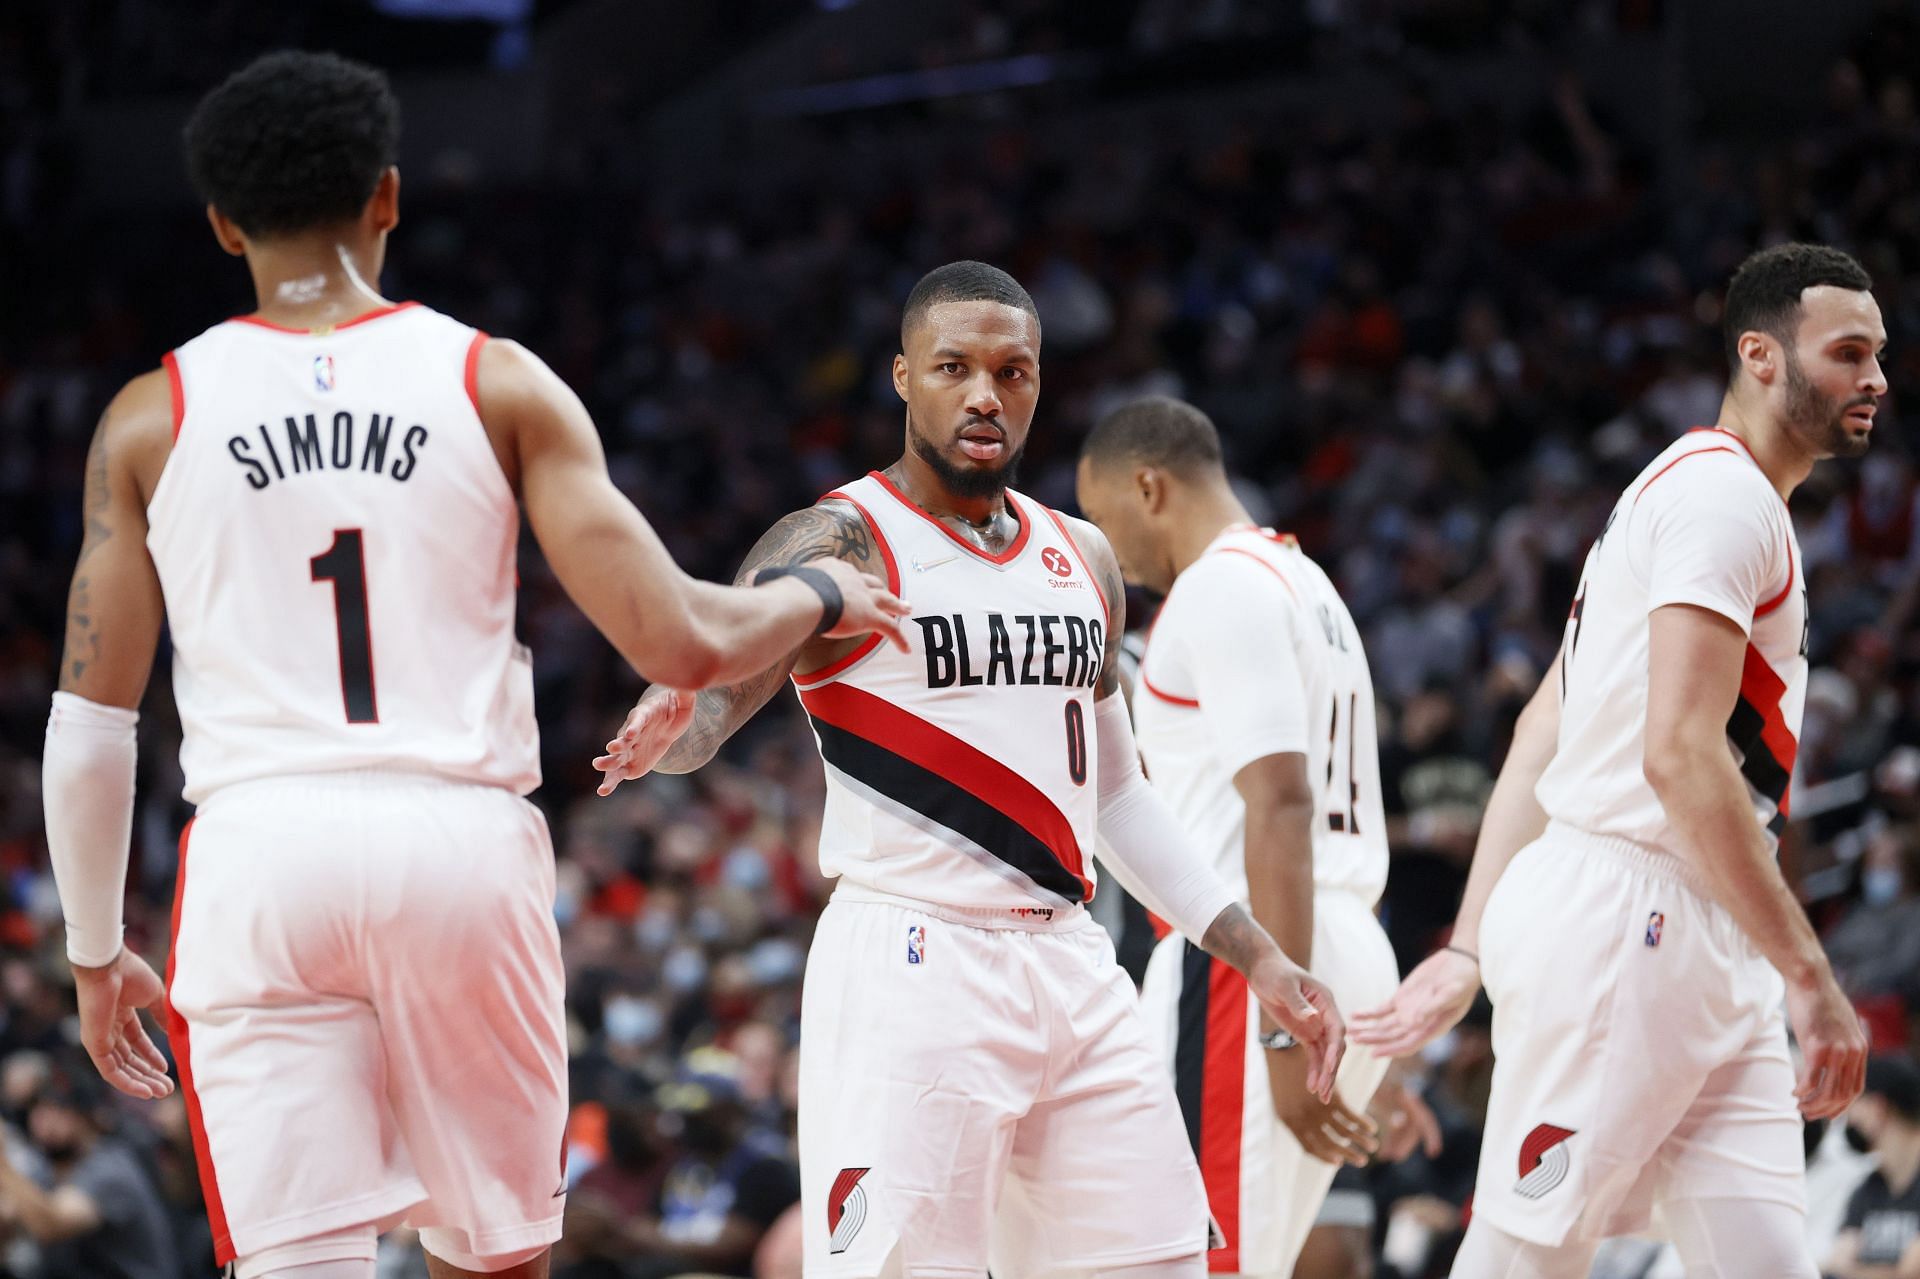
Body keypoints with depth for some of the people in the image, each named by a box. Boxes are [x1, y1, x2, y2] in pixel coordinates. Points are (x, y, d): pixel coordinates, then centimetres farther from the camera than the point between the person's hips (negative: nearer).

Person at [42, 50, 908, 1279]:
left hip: (261, 853, 0)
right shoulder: (496, 383, 5)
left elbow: (90, 726, 8)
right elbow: (680, 643, -1)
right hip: (466, 839, 0)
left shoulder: (150, 419, 8)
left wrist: (96, 954, 20)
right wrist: (817, 598, 20)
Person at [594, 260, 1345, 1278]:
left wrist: (1259, 957, 18)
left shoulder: (1081, 560, 16)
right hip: (911, 966, -7)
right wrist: (664, 731, -40)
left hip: (1070, 965, 7)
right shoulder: (840, 544, -4)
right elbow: (709, 690, -16)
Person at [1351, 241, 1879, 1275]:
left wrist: (1471, 950, 13)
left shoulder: (1678, 489, 21)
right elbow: (1680, 756, -21)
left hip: (1704, 957, 10)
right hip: (1621, 927, -10)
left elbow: (1539, 739, 18)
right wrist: (1809, 976, -22)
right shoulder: (1726, 495, -10)